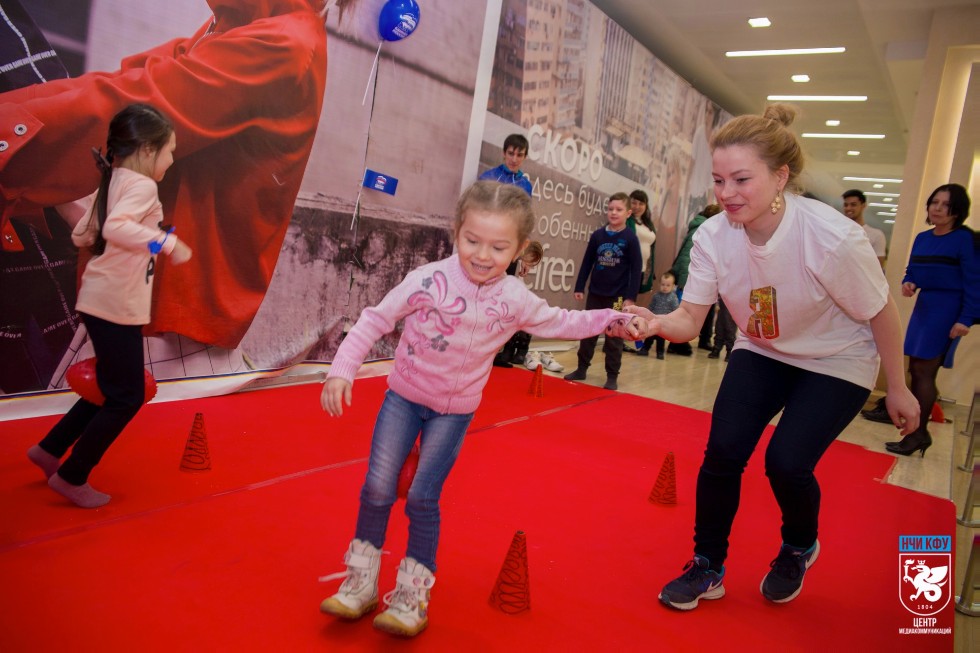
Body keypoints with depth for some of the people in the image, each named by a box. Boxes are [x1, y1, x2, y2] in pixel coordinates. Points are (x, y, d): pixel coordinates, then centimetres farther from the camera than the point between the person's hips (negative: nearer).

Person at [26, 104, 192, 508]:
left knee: (113, 388, 21)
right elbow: (115, 227, -31)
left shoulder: (111, 185, 14)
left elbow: (81, 235, 15)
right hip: (116, 305, -10)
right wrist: (167, 241, -28)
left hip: (104, 301, 10)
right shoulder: (141, 185, -14)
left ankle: (50, 450, 31)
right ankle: (71, 477, 13)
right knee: (126, 398, 1)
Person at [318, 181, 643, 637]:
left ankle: (412, 596, 16)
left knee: (423, 498, -3)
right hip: (404, 395, 0)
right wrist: (342, 370, -17)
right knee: (378, 488, -1)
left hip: (454, 410, 0)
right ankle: (361, 583, 20)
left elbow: (559, 322, 7)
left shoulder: (514, 299, -12)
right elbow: (375, 320, -12)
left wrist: (611, 319, 1)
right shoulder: (428, 280, -20)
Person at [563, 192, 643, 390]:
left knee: (614, 337, 4)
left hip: (618, 296, -3)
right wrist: (580, 287, 6)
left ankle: (612, 376, 13)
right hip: (595, 293, 4)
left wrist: (631, 297, -11)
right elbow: (587, 263, 8)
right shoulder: (597, 235, 3)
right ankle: (581, 369, 23)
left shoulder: (630, 238, -6)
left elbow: (636, 269, -7)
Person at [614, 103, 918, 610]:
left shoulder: (834, 238, -31)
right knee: (722, 450, -11)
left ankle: (799, 549, 23)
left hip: (836, 363, -3)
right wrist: (656, 323, -41)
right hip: (761, 352, 3)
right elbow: (690, 318, -18)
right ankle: (707, 568, 12)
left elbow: (881, 314, -15)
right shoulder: (713, 237, -21)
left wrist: (897, 388, -4)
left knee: (786, 461, -14)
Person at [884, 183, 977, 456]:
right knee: (915, 369, 10)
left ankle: (918, 433, 1)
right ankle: (912, 418, 22)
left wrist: (967, 319, -18)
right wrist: (908, 283, -7)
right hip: (923, 305, 7)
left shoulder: (965, 239, -11)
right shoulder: (922, 238, 9)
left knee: (924, 370, -7)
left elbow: (973, 282, -13)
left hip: (947, 310, -7)